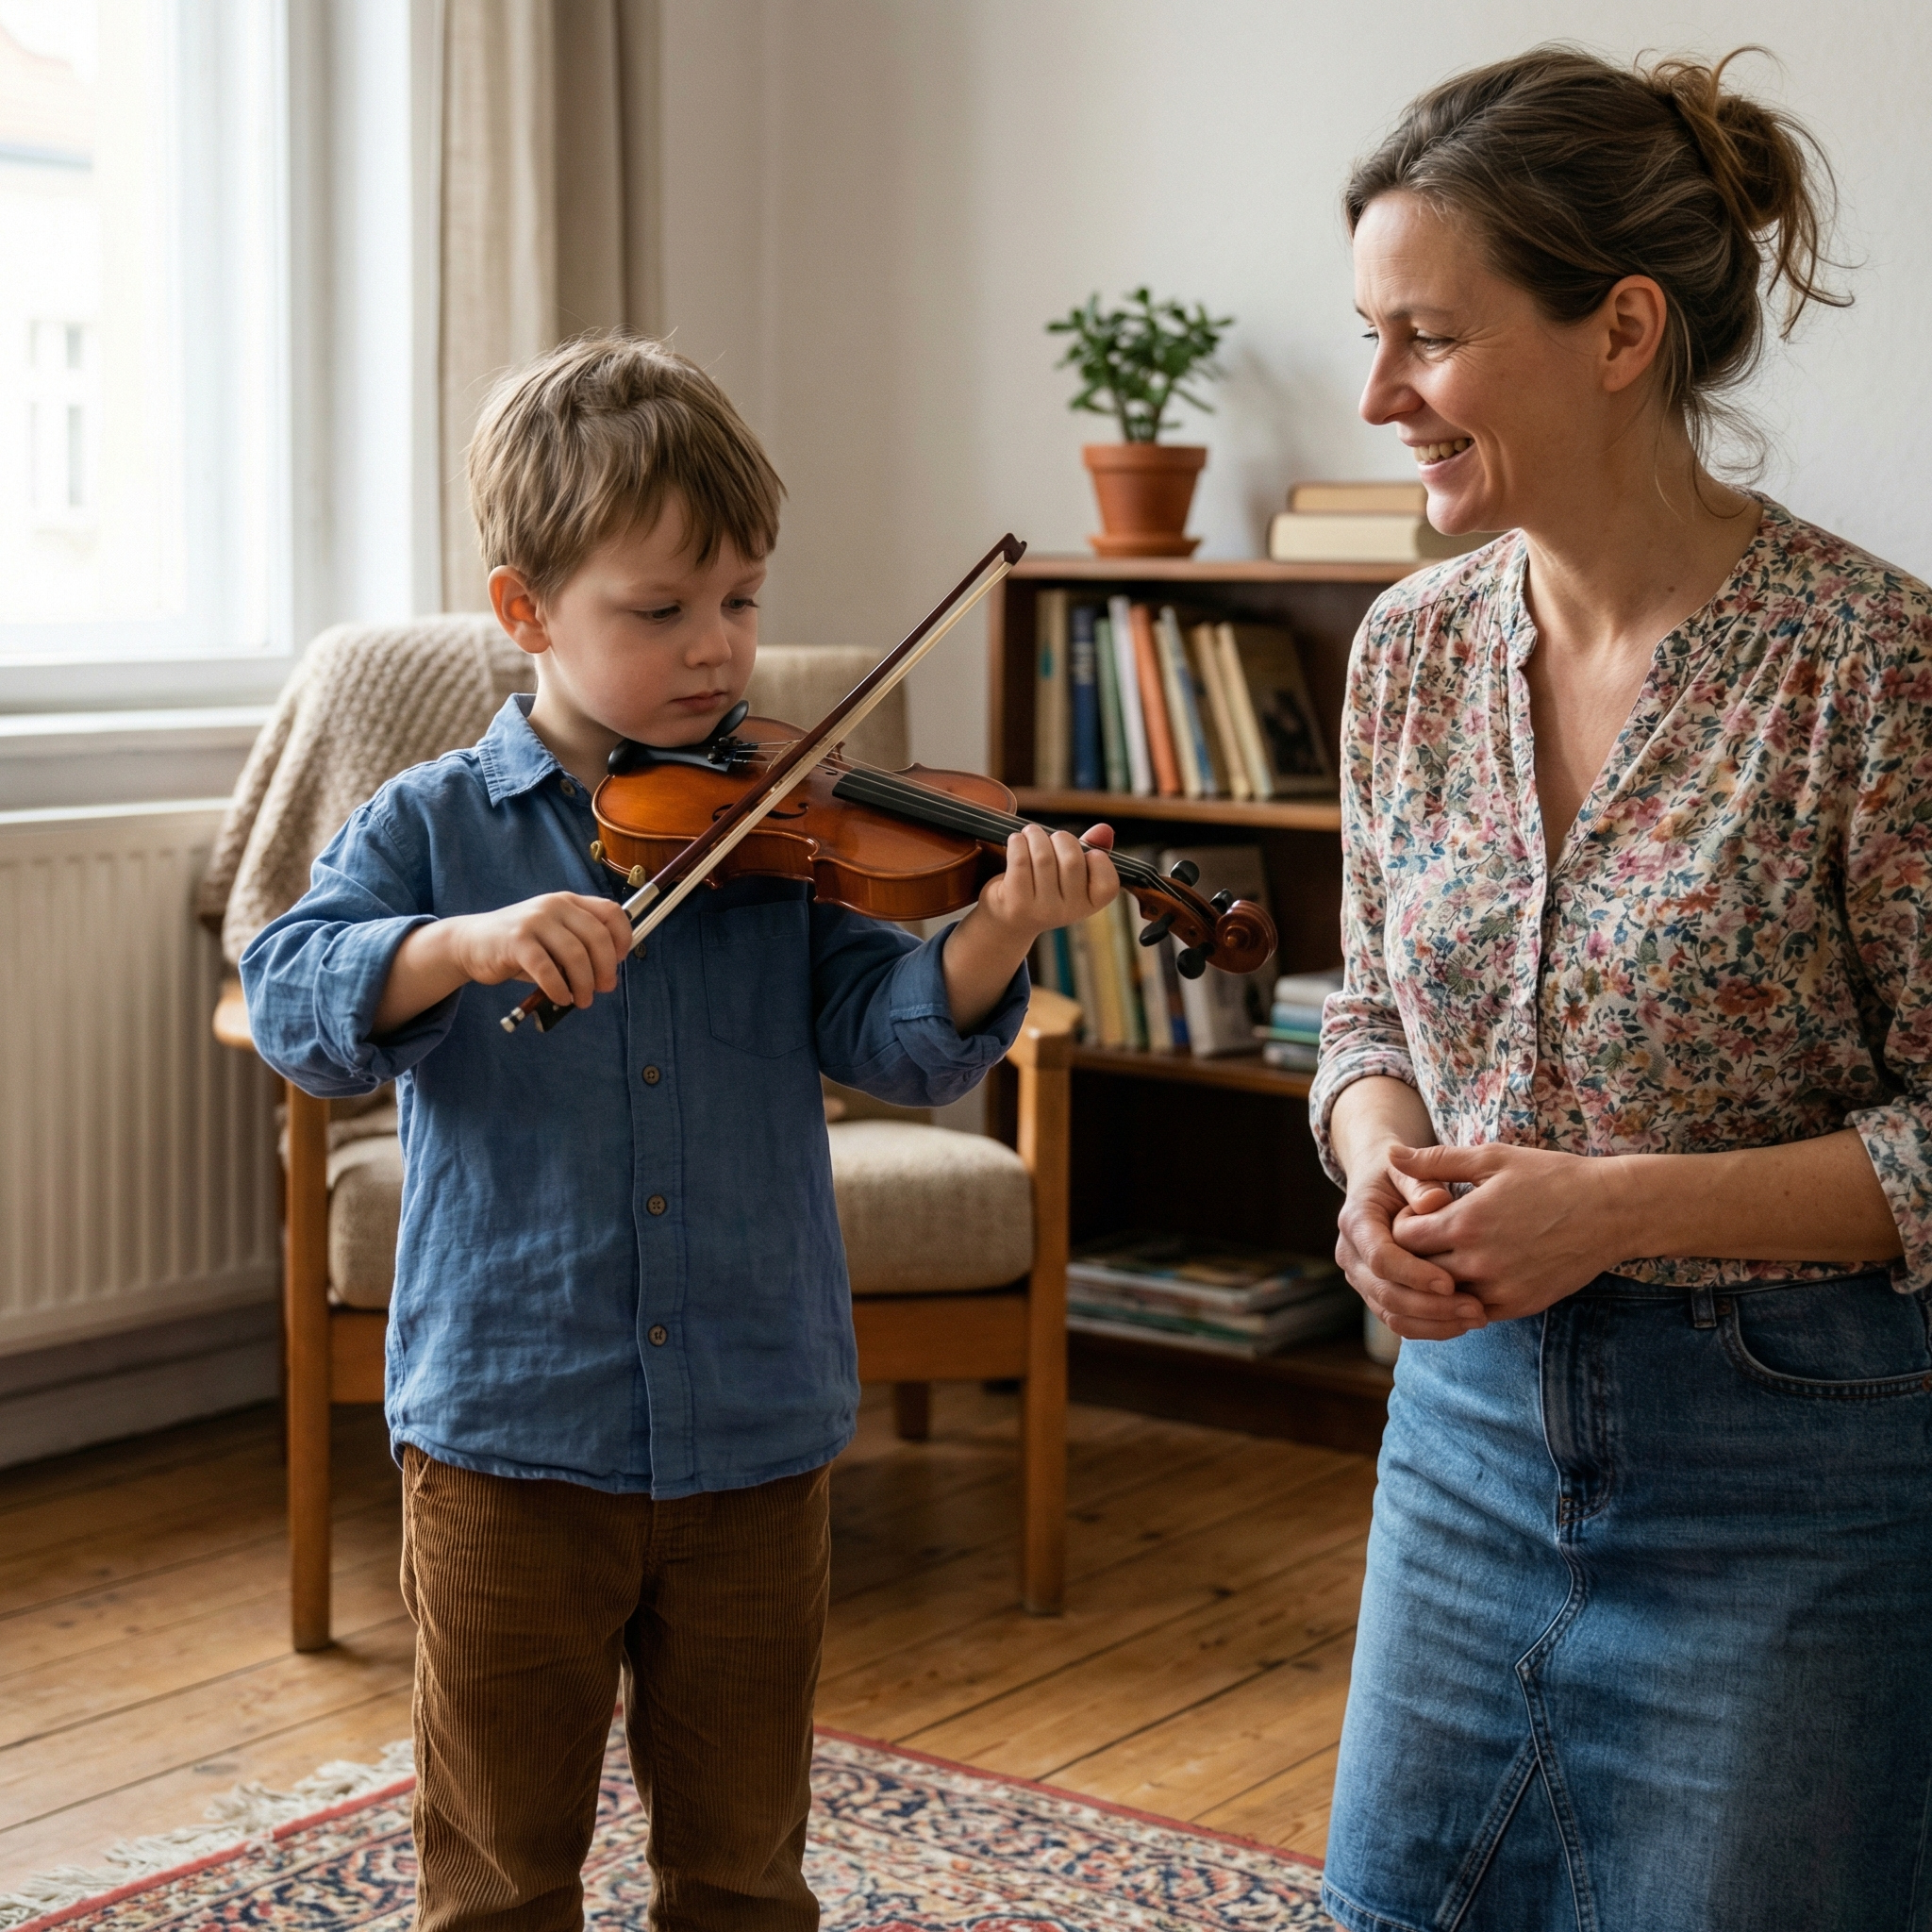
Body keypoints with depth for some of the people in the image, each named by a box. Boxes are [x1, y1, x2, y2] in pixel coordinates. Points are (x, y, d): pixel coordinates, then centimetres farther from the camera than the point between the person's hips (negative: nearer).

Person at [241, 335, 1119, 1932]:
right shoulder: (432, 827, -1)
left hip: (755, 1436, 2)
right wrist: (465, 941, -32)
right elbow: (295, 1004, -14)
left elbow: (897, 1036, -7)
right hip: (508, 1428, -1)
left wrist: (996, 938, -28)